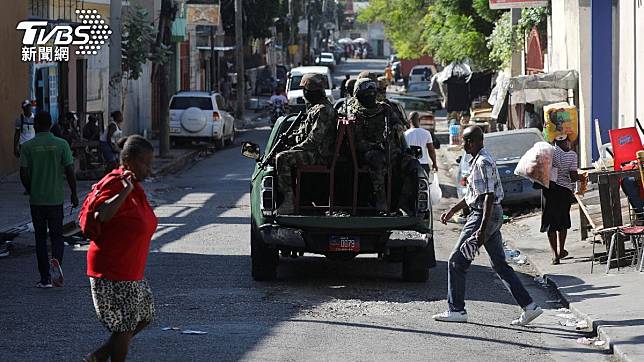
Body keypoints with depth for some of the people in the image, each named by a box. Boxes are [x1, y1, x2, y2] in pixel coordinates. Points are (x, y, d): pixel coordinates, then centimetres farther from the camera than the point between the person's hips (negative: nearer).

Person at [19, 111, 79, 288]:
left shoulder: (27, 146, -6)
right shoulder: (61, 144, -4)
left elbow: (24, 174, -7)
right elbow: (70, 172, -5)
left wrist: (31, 191, 11)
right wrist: (74, 194, 6)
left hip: (36, 200, 0)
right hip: (56, 198, 0)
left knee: (40, 237, 9)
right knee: (57, 235, 11)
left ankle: (45, 278, 9)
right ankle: (56, 261, -19)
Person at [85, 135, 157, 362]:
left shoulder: (135, 186, 11)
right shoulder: (115, 184, -19)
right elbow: (101, 215, -37)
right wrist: (125, 191, -37)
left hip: (131, 272, 10)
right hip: (112, 272, -10)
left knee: (145, 316, 18)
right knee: (124, 327, -1)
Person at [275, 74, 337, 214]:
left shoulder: (323, 110, -16)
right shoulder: (316, 107, 18)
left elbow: (314, 139, -23)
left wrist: (294, 149, -17)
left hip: (319, 155, -11)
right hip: (314, 151, 11)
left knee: (282, 159, -25)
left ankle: (288, 201, -28)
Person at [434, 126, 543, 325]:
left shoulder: (483, 163, -17)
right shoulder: (480, 160, 15)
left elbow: (489, 196, -23)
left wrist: (482, 229, -27)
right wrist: (453, 210, 30)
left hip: (484, 216, -10)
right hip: (493, 217, 10)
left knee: (457, 262, -2)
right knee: (500, 265, 10)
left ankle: (456, 310, 3)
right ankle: (529, 306, 7)